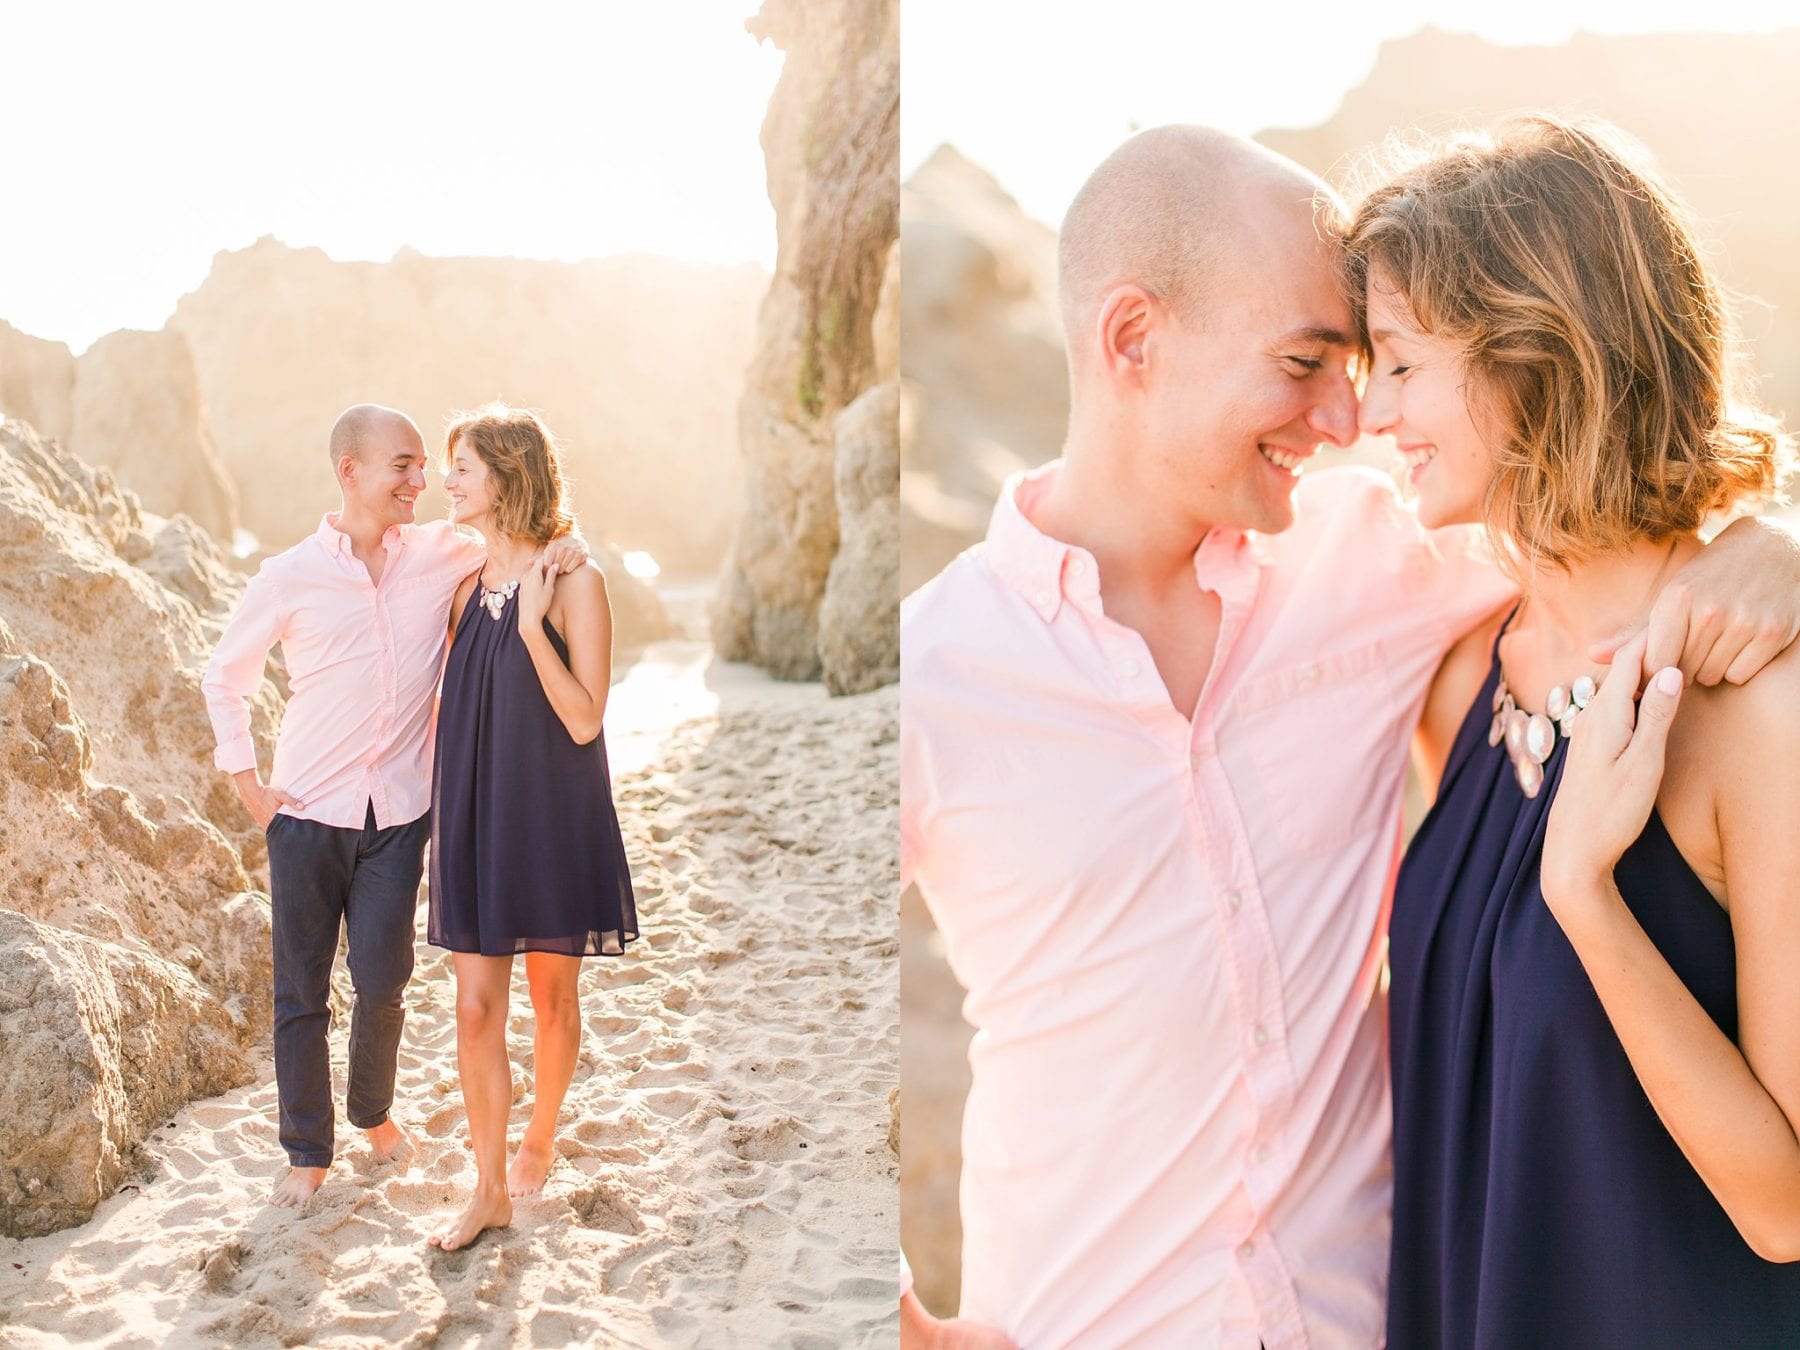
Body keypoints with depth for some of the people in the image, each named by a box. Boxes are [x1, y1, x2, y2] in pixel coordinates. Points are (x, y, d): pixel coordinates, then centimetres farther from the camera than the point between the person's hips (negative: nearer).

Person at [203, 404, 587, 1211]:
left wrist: (565, 549, -12)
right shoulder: (290, 578, -6)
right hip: (308, 812, -1)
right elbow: (223, 679, 6)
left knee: (382, 982, 5)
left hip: (398, 813, 1)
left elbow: (520, 547, 13)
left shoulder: (442, 555, -1)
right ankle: (307, 1152, 23)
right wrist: (248, 784, 1)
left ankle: (373, 1112, 33)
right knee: (301, 991, 6)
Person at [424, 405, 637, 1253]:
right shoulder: (465, 584, 6)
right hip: (475, 815, 4)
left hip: (552, 817, -4)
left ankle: (538, 1143, 35)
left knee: (552, 998, 12)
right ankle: (489, 1191, 13)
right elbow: (450, 706, 14)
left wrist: (531, 625, -23)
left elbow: (584, 719, -17)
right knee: (476, 1007, 3)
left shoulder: (572, 581, -11)